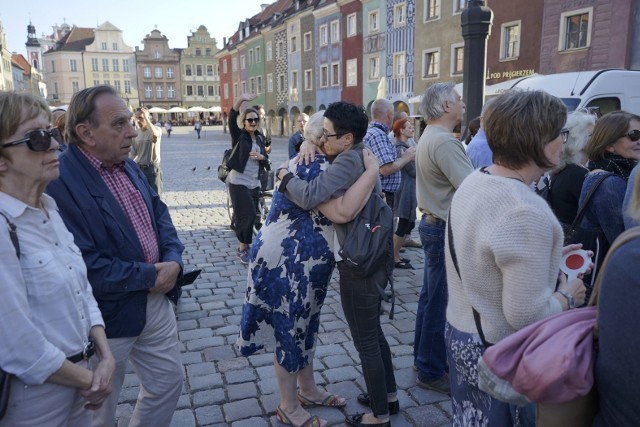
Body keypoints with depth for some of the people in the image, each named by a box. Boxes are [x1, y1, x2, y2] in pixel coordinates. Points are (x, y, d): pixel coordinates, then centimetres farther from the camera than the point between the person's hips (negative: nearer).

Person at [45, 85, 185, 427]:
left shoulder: (129, 167, 6)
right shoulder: (60, 181, -23)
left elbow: (160, 215, 9)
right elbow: (86, 267, -28)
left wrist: (173, 261, -9)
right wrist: (150, 275, -19)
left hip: (156, 299, 8)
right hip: (107, 315, -7)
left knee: (169, 380, 21)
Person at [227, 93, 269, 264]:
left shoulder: (260, 137, 10)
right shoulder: (239, 135, -6)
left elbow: (265, 160, 15)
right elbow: (231, 119, -25)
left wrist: (261, 157, -9)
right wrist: (240, 100, -40)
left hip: (254, 183, 6)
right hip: (238, 182, -6)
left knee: (250, 215, 11)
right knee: (247, 215, -9)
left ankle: (244, 245, 26)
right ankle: (243, 249, 5)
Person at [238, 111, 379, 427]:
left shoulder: (314, 164, 12)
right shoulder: (315, 166, -22)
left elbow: (336, 211, 23)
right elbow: (343, 212, -36)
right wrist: (372, 170, -30)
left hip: (304, 263, 10)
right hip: (286, 263, -10)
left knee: (304, 326, 21)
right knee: (291, 331, 5)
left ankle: (308, 391, 40)